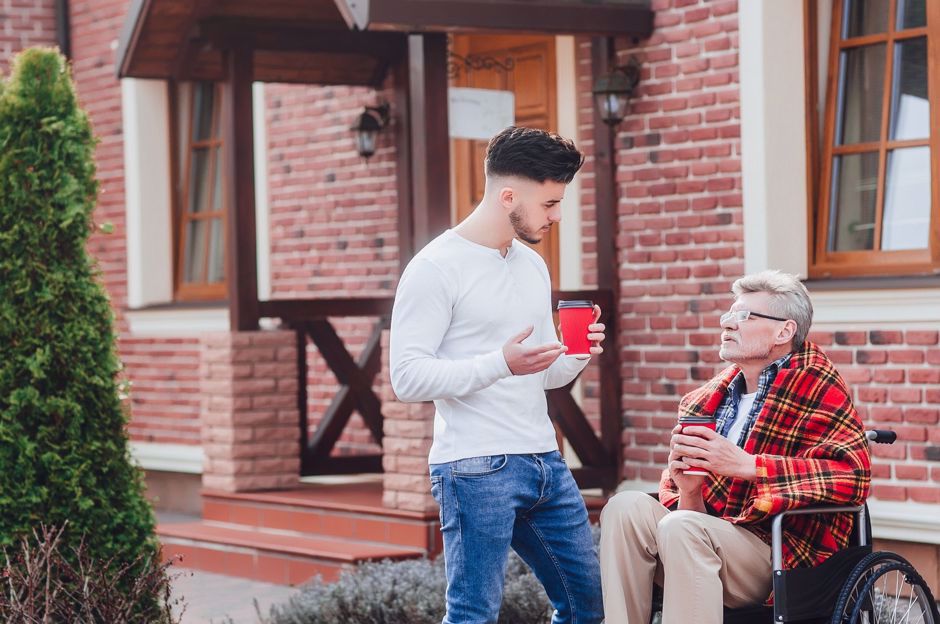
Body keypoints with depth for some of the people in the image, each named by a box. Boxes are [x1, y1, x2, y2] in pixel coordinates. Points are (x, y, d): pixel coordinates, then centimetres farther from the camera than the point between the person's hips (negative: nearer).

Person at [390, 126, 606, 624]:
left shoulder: (533, 266, 16)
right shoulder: (436, 268, -8)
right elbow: (407, 377, -14)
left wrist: (577, 354, -1)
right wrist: (501, 363, -23)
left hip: (546, 463, 8)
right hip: (476, 470, -8)